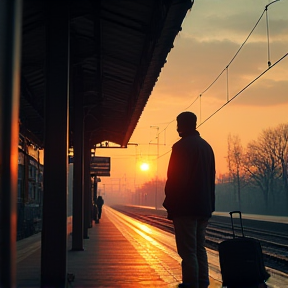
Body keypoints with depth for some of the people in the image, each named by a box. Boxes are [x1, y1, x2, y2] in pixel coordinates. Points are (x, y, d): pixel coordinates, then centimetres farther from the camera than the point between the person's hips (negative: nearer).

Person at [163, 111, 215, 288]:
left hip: (185, 207, -8)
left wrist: (169, 203, -7)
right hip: (204, 207, 8)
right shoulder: (207, 146, 15)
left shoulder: (181, 147, -10)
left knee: (187, 250, -6)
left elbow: (174, 178, -14)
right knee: (200, 248, 13)